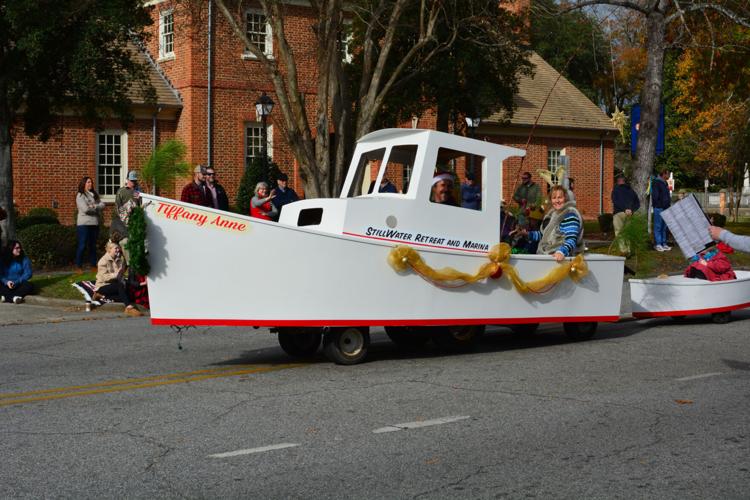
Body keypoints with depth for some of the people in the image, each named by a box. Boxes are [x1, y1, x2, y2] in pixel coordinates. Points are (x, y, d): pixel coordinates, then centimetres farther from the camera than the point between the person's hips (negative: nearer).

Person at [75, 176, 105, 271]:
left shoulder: (95, 195, 16)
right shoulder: (80, 195, -4)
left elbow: (102, 205, 4)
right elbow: (85, 209, -15)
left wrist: (94, 206, -12)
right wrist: (97, 209, -2)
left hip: (94, 223, 6)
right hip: (83, 224, -6)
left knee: (93, 245, 11)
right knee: (82, 245, -4)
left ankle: (93, 265, 17)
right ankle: (78, 267, 1)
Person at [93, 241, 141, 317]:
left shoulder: (120, 259, 10)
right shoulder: (103, 261, -7)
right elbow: (103, 277, -17)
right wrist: (115, 274, -32)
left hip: (116, 286, 6)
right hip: (103, 286, -6)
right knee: (120, 286, -35)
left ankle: (102, 296, -21)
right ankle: (129, 307, -49)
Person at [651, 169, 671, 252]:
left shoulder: (665, 183, 19)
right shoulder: (656, 182, -9)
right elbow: (655, 196, -15)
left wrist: (668, 204, 14)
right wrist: (657, 204, -20)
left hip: (665, 208, 9)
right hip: (659, 208, -9)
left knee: (664, 227, 12)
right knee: (658, 226, -5)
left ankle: (664, 243, 17)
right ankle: (657, 244, -3)